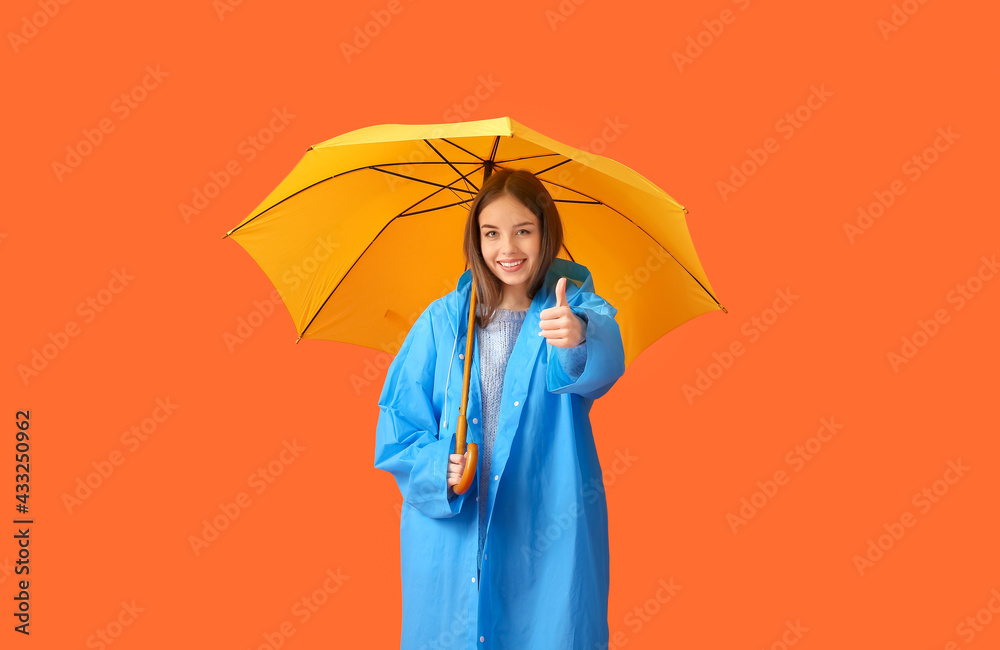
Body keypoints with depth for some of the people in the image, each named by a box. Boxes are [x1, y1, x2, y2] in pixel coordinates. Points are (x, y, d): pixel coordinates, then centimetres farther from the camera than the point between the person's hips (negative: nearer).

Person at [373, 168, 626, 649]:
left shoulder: (577, 309, -2)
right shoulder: (443, 320, 3)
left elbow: (604, 362, -26)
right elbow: (397, 424, 5)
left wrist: (578, 338, -48)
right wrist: (437, 468, -13)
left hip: (549, 537, -1)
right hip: (452, 531, 2)